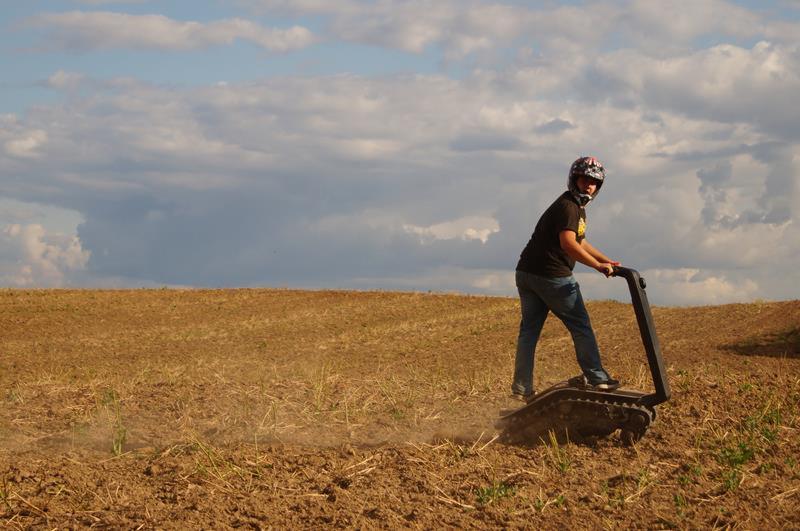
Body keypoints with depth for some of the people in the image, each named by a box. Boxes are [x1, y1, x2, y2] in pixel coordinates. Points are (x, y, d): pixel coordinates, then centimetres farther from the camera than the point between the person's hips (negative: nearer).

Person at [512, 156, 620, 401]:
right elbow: (568, 244, -28)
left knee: (529, 329, 7)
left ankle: (522, 386, 5)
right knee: (580, 326, 2)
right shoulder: (567, 207, -14)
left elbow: (580, 242, 32)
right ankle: (597, 378, 8)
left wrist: (607, 260, 28)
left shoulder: (577, 207, 20)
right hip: (553, 277, -10)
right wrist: (598, 265, -30)